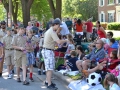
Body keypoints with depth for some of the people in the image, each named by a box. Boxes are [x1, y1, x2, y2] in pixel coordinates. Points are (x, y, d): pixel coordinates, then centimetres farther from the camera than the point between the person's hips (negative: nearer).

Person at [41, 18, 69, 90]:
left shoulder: (49, 30, 14)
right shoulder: (52, 32, -19)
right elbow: (59, 42, -28)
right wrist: (66, 40, -14)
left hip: (47, 50, 11)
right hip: (48, 51, -11)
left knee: (49, 67, 19)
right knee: (50, 68, -10)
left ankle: (47, 81, 29)